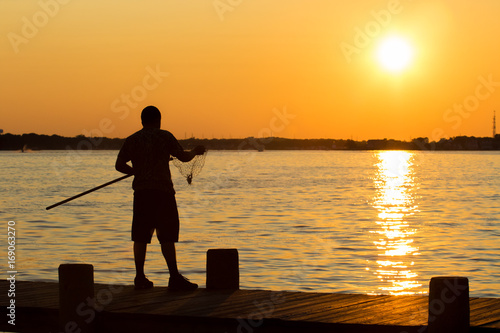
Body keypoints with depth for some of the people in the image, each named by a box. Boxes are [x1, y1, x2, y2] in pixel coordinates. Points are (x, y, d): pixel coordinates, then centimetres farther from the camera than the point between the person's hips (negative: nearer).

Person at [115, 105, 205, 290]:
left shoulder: (132, 140, 9)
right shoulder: (164, 136, -1)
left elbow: (119, 165, 8)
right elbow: (183, 156, -1)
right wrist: (195, 152, 19)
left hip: (141, 191, 4)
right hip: (162, 191, -4)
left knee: (140, 236, 8)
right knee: (167, 236, -5)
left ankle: (140, 277, 9)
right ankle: (175, 278, -7)